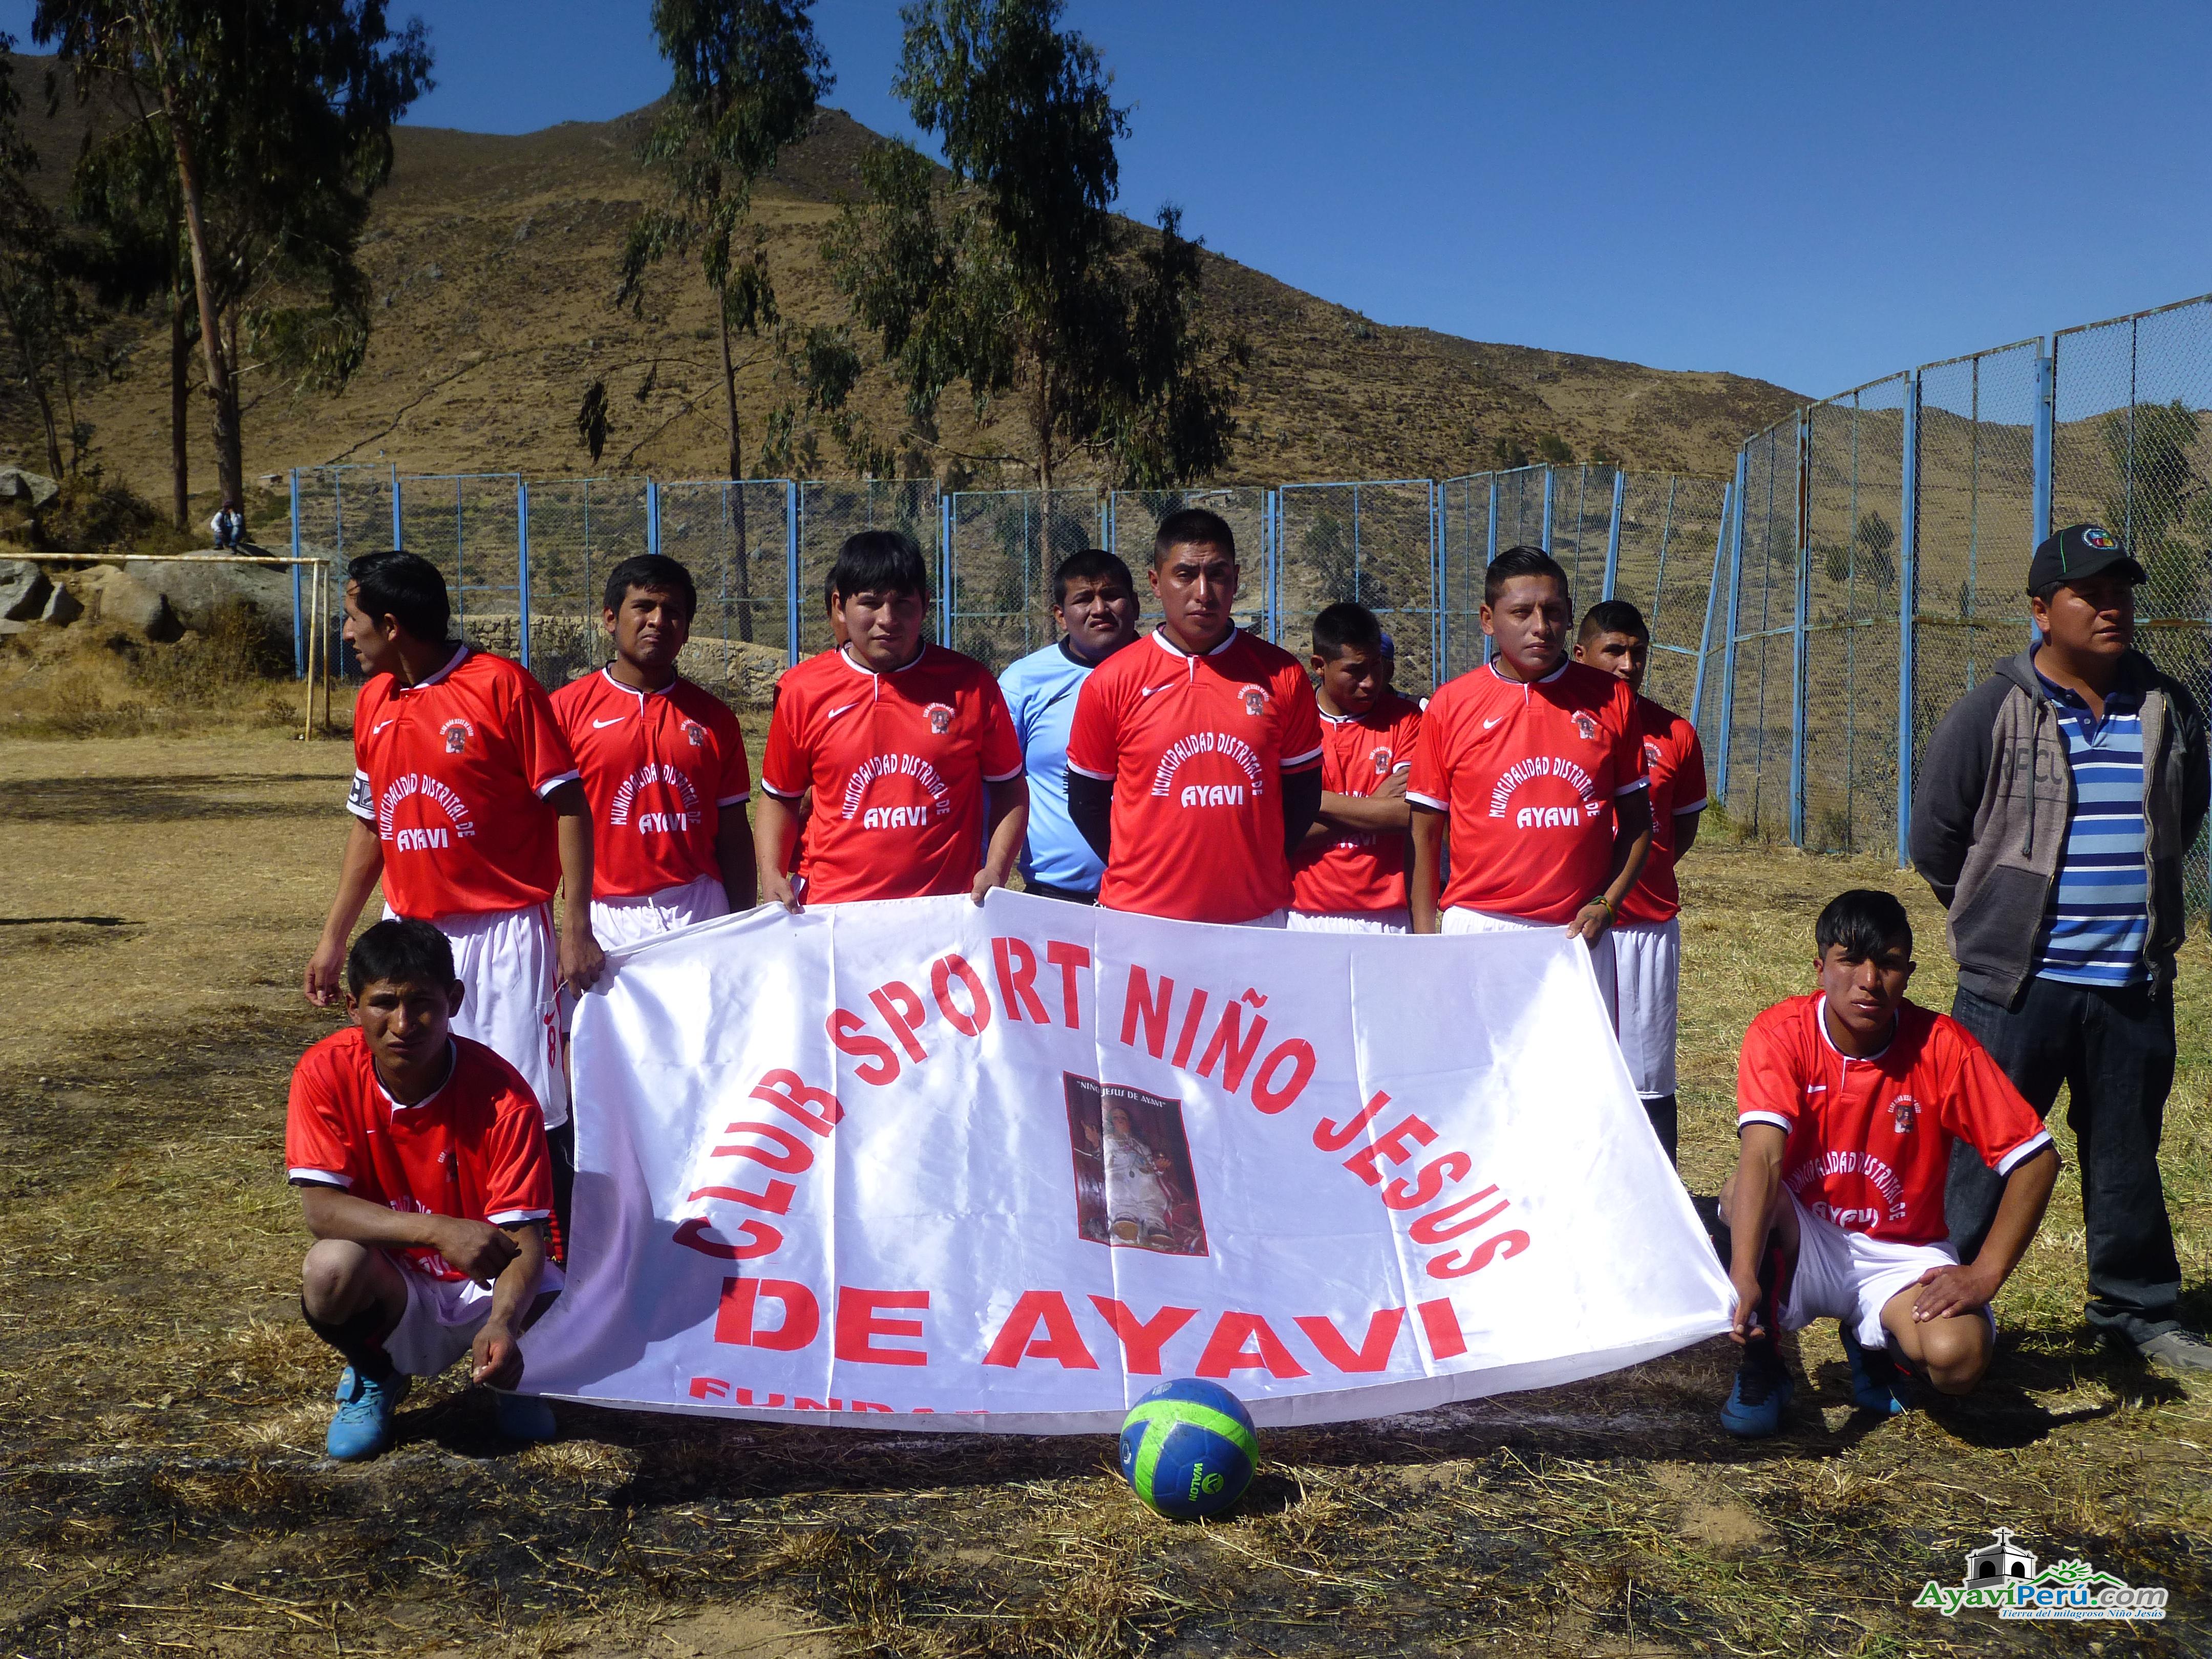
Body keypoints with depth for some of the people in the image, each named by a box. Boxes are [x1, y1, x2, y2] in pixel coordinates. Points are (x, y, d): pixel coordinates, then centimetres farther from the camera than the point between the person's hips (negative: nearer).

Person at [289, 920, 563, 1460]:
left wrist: (502, 1324, -44)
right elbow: (319, 1207, -23)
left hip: (485, 1285, 0)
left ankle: (508, 1373, 12)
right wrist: (438, 1230, -39)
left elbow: (522, 1238, -22)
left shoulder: (504, 1096, -21)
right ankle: (373, 1376, 3)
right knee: (331, 1268, -34)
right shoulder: (326, 1072, -17)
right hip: (390, 1288, 0)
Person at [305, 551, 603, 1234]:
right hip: (409, 938, 6)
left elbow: (568, 806, -10)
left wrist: (577, 930, -15)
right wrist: (334, 938, 18)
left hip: (504, 933, -6)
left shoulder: (501, 685, -10)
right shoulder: (374, 701, 11)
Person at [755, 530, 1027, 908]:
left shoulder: (969, 684, 0)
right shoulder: (804, 690, 2)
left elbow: (1009, 789, 8)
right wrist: (771, 876, -3)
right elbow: (779, 797, 12)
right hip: (833, 914, 1)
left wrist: (996, 870, -5)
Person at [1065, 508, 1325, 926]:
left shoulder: (1282, 677, 0)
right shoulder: (1111, 683, -3)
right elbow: (1087, 801, 4)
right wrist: (1137, 875, 0)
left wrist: (1261, 870, 3)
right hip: (1143, 916, -1)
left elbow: (1302, 793, 7)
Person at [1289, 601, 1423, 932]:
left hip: (1386, 916, 1)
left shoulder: (1405, 720, 4)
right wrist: (1372, 807, -9)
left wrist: (1318, 800, -9)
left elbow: (1408, 815, -10)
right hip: (1307, 914, 0)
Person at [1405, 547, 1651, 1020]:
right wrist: (1426, 942, 0)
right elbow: (1425, 835, 5)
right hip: (1478, 927, -1)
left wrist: (1606, 904, -3)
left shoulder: (1611, 699, 4)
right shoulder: (1451, 706, 1)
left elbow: (1637, 820, 11)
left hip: (1580, 935, 1)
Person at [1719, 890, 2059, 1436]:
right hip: (1803, 1243, -1)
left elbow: (2037, 1159, -11)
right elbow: (1762, 1156, -30)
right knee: (1747, 1193, -33)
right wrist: (1743, 1275, -44)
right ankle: (1761, 1366, -9)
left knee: (1959, 1359, -28)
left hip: (1901, 1257, 1)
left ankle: (1872, 1342, 10)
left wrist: (1984, 1273, -19)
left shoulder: (1942, 1047, -14)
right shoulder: (1780, 1035, -17)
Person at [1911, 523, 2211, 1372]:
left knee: (2127, 1151, 15)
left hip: (2135, 983, 4)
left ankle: (2138, 1310, 31)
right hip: (2017, 983, -4)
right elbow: (1936, 838, 0)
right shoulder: (1993, 711, -7)